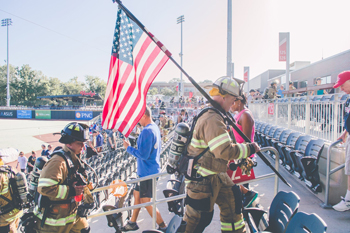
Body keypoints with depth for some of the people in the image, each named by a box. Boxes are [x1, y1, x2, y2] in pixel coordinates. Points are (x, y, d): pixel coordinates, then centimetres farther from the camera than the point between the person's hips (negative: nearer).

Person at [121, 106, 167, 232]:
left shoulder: (147, 131, -23)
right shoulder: (155, 128, 8)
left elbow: (143, 155, -25)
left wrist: (129, 148, -14)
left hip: (147, 172, -10)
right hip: (152, 169, 10)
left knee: (146, 202, 2)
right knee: (137, 194, 21)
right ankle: (133, 223, 36)